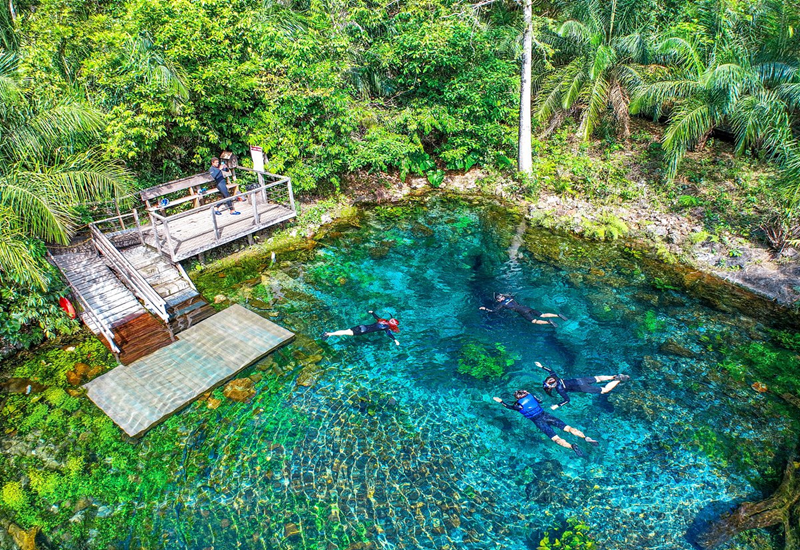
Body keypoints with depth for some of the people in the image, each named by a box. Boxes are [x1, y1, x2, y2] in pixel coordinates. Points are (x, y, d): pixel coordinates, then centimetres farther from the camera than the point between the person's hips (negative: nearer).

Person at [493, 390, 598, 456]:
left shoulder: (518, 404, 4)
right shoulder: (531, 395, 13)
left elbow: (509, 406, 21)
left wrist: (500, 401, 35)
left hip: (539, 422, -4)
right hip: (545, 415, 4)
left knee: (556, 439, -15)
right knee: (569, 428, -2)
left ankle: (571, 446, -41)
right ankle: (586, 438, -21)